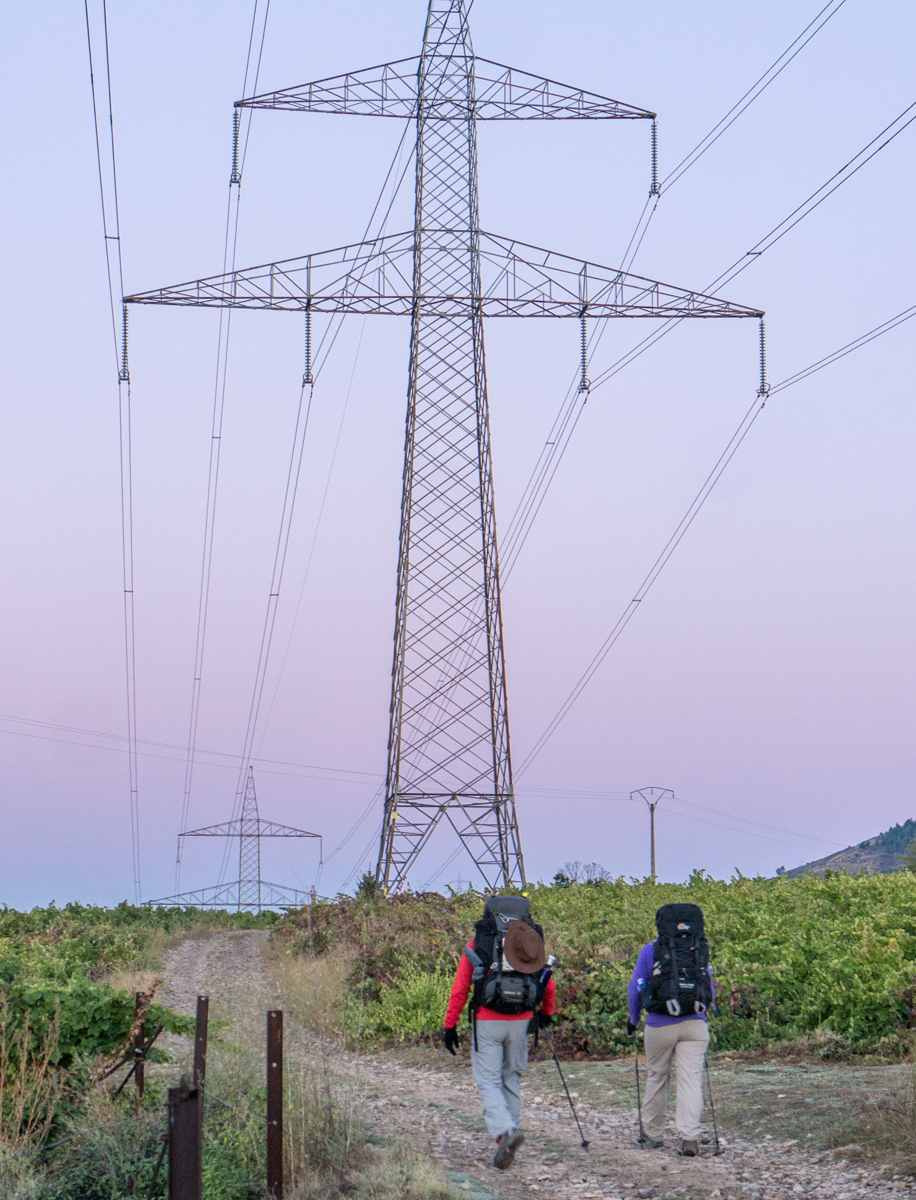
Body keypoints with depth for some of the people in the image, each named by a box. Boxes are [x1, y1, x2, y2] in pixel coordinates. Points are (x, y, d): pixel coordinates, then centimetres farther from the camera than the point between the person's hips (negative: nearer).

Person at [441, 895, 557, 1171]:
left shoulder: (477, 946, 1)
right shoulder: (531, 945, 8)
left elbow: (459, 989, -2)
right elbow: (549, 986, 13)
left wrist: (449, 1025, 3)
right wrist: (546, 1013, 31)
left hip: (487, 1022, -3)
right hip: (520, 1021, 3)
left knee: (488, 1081, -1)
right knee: (511, 1079, 17)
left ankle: (504, 1131, -22)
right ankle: (509, 1133, 19)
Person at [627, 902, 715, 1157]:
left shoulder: (651, 951, -1)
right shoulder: (700, 952, 7)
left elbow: (635, 990, 1)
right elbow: (711, 993, 13)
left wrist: (633, 1019, 16)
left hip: (660, 1026, -1)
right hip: (694, 1025, 1)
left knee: (657, 1078, 14)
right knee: (691, 1080, 0)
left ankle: (653, 1134, 25)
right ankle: (690, 1136, -12)